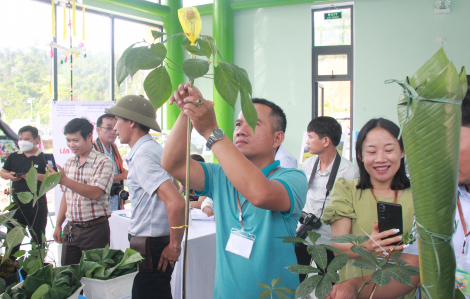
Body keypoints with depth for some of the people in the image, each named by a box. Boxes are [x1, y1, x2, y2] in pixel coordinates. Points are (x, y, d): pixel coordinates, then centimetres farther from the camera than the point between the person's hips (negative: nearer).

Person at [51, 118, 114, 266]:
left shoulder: (103, 162, -10)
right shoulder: (69, 162, 10)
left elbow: (95, 193, -24)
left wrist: (65, 180, -30)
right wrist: (58, 224, 16)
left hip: (94, 229, -6)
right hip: (71, 229, 6)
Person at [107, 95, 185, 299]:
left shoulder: (142, 157, -19)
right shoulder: (155, 150, 11)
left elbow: (176, 203, -30)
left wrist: (175, 246, -19)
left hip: (149, 248, -9)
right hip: (155, 244, 9)